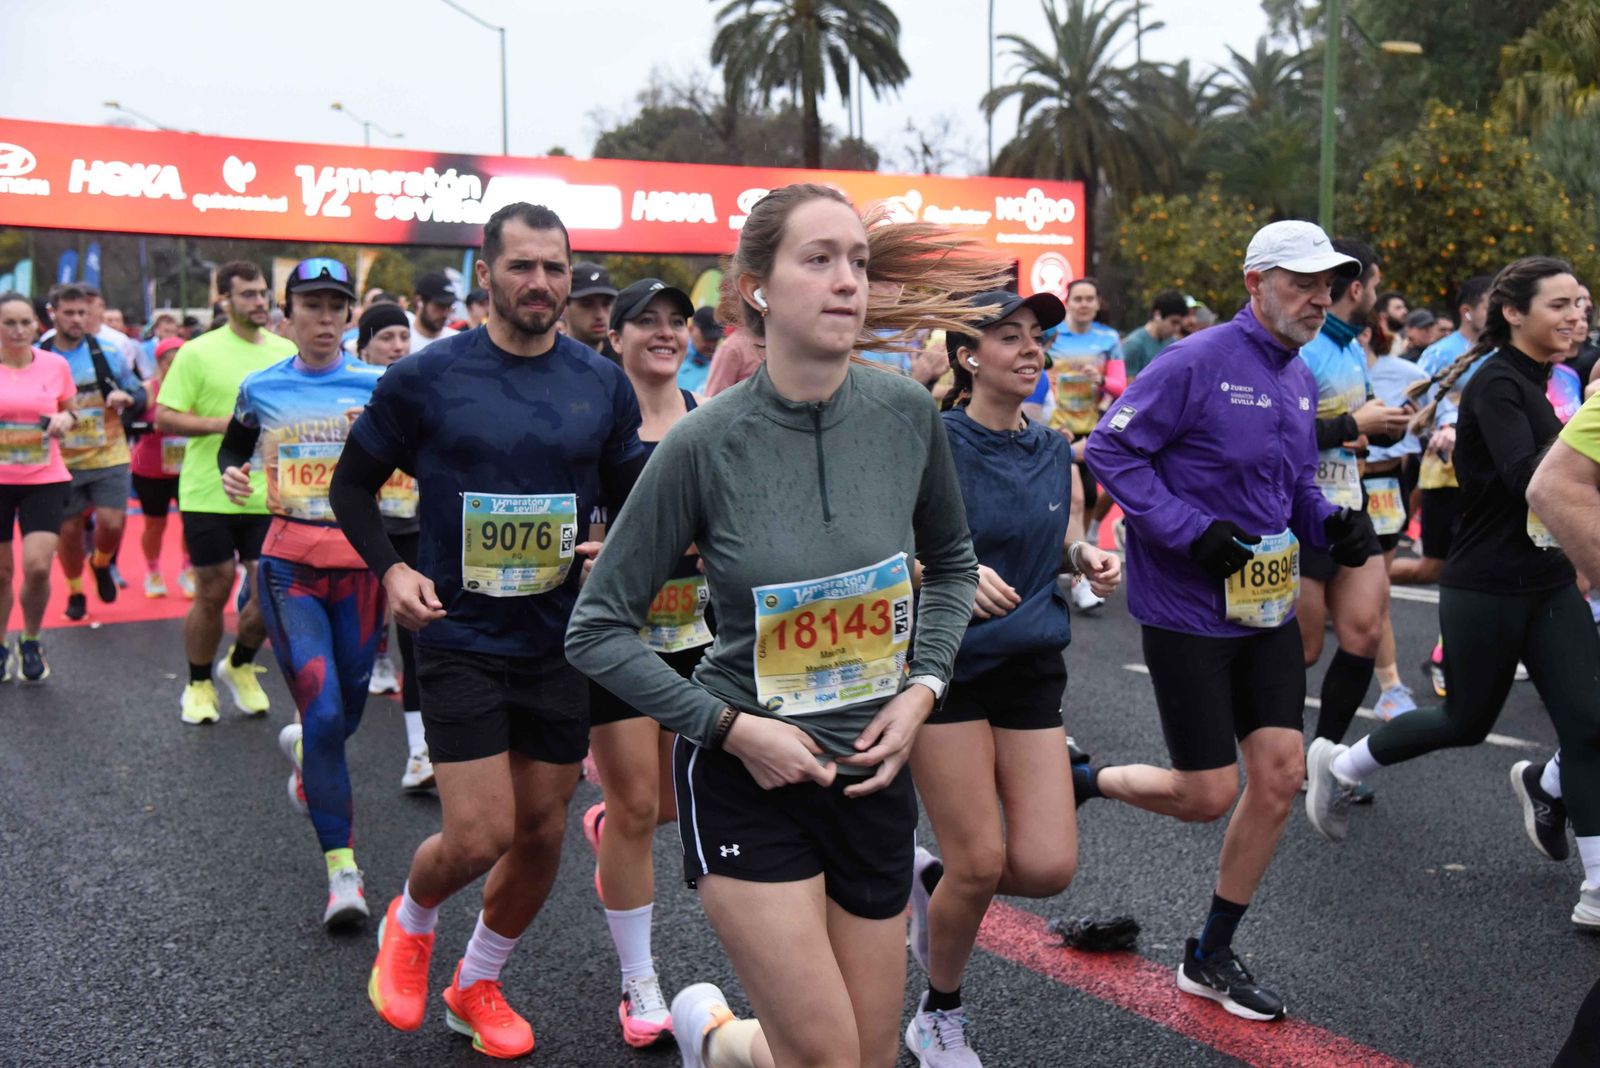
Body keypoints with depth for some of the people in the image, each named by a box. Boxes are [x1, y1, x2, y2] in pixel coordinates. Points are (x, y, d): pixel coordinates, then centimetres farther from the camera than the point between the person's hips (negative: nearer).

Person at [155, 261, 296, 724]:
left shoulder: (287, 351, 7)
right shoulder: (198, 352, -5)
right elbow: (164, 417, -8)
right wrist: (224, 423, -17)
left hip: (270, 495, 3)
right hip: (209, 495, -3)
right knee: (212, 594, 4)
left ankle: (240, 667, 31)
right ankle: (198, 686, 24)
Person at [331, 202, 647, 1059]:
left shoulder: (603, 384, 2)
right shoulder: (424, 378, -7)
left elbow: (634, 500, 13)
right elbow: (352, 484, 4)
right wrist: (390, 569, -12)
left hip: (561, 642, 4)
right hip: (462, 639, -3)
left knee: (542, 830, 10)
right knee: (479, 836, -9)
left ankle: (478, 984, 36)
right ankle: (409, 922, 27)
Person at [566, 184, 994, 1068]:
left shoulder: (906, 412, -6)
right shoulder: (706, 443, -16)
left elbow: (951, 565, 12)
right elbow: (598, 630, -9)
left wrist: (921, 689, -2)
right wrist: (729, 726, -16)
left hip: (873, 773, 4)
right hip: (744, 780, -4)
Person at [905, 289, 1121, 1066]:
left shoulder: (1052, 450, 8)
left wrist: (1085, 556, 0)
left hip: (1032, 668, 6)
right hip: (945, 667, -5)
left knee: (1049, 867, -4)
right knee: (981, 864, -4)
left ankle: (931, 879, 29)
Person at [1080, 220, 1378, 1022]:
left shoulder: (1299, 380, 10)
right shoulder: (1197, 363, -15)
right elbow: (1109, 449, -17)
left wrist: (1334, 524, -1)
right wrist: (1191, 530, -24)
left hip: (1266, 609, 8)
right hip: (1187, 614, -8)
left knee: (1278, 778, 5)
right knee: (1208, 795, -3)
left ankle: (1211, 958, 22)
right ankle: (1078, 781, 26)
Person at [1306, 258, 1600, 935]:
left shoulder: (1534, 380, 11)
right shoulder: (1496, 384, -16)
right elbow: (1528, 480, -30)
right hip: (1487, 590, -8)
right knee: (1466, 722, 8)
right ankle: (1336, 766, 32)